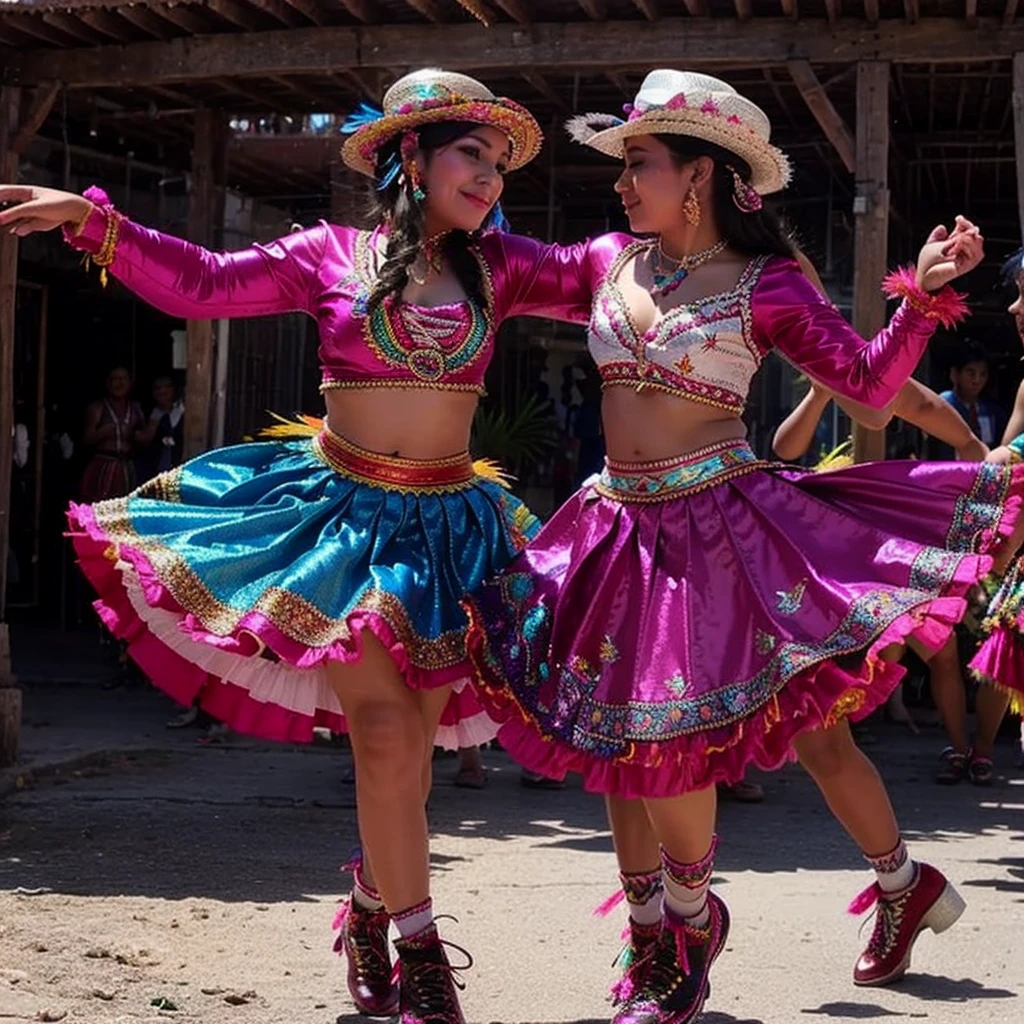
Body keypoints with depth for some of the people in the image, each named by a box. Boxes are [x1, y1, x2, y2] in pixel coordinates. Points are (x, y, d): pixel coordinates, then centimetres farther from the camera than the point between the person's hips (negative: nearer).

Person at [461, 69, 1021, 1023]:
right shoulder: (618, 262, 9)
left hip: (717, 519, -6)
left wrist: (923, 292, -17)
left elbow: (869, 381, -5)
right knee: (616, 731, 8)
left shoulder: (766, 285, -6)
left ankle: (691, 917, 19)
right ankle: (654, 936, 24)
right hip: (624, 525, 6)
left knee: (673, 738, -8)